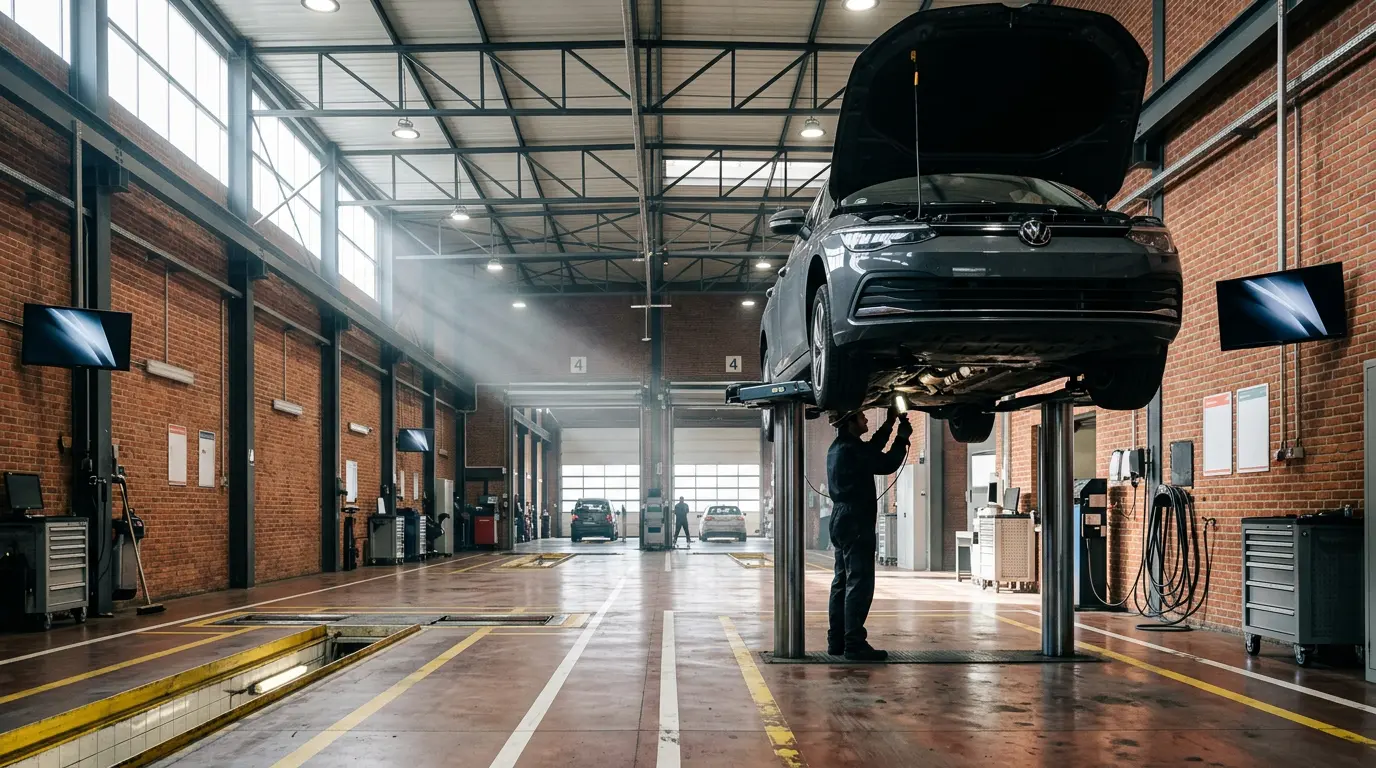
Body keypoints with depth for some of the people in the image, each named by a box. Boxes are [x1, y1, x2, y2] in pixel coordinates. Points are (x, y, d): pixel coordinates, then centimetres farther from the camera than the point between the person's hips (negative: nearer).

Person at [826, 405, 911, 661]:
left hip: (841, 521, 10)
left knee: (843, 582, 12)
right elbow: (887, 464, -10)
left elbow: (872, 449, 28)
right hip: (856, 523, -10)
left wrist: (890, 422, 26)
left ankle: (837, 641, 14)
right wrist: (903, 436, 2)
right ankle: (854, 644, -11)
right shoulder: (851, 449, -16)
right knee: (859, 584, -9)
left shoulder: (838, 448, 14)